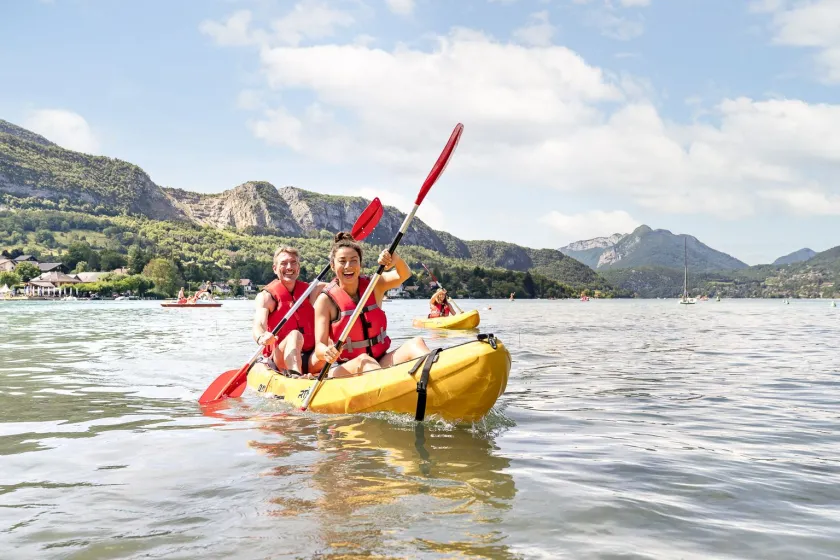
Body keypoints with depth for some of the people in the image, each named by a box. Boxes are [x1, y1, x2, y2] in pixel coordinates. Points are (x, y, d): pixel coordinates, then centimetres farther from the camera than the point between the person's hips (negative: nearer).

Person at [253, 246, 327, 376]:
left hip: (310, 361, 3)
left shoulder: (309, 290, 13)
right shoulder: (266, 296, 1)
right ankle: (295, 376, -56)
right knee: (295, 335, -33)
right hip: (281, 359, -3)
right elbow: (258, 325, -17)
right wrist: (261, 338, -40)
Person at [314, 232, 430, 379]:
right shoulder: (326, 300, -4)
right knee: (363, 361, -36)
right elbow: (319, 346, -12)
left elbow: (404, 275, -12)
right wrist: (327, 353, -36)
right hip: (343, 370, -3)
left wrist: (396, 259, -35)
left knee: (416, 343, -22)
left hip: (380, 363, 3)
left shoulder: (373, 286, 6)